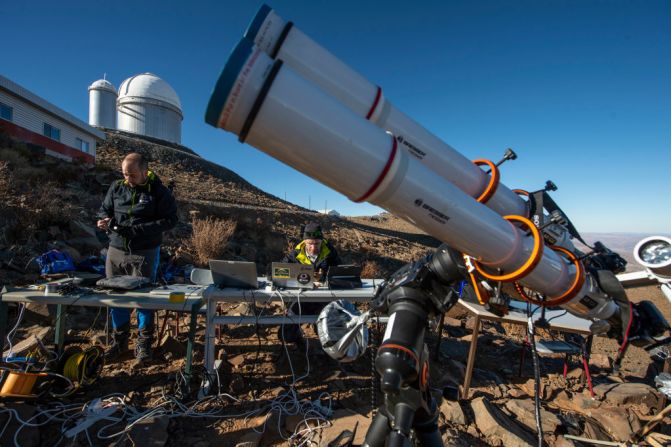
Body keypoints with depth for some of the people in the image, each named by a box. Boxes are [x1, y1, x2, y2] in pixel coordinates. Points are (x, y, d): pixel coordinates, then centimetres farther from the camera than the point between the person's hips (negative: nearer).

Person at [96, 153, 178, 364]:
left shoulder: (158, 191, -7)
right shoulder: (116, 187, 5)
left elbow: (170, 219, -11)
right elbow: (103, 210, 16)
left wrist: (139, 229, -20)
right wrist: (106, 221, -8)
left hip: (144, 253, -4)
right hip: (116, 251, 4)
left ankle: (144, 343, 18)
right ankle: (119, 341, 28)